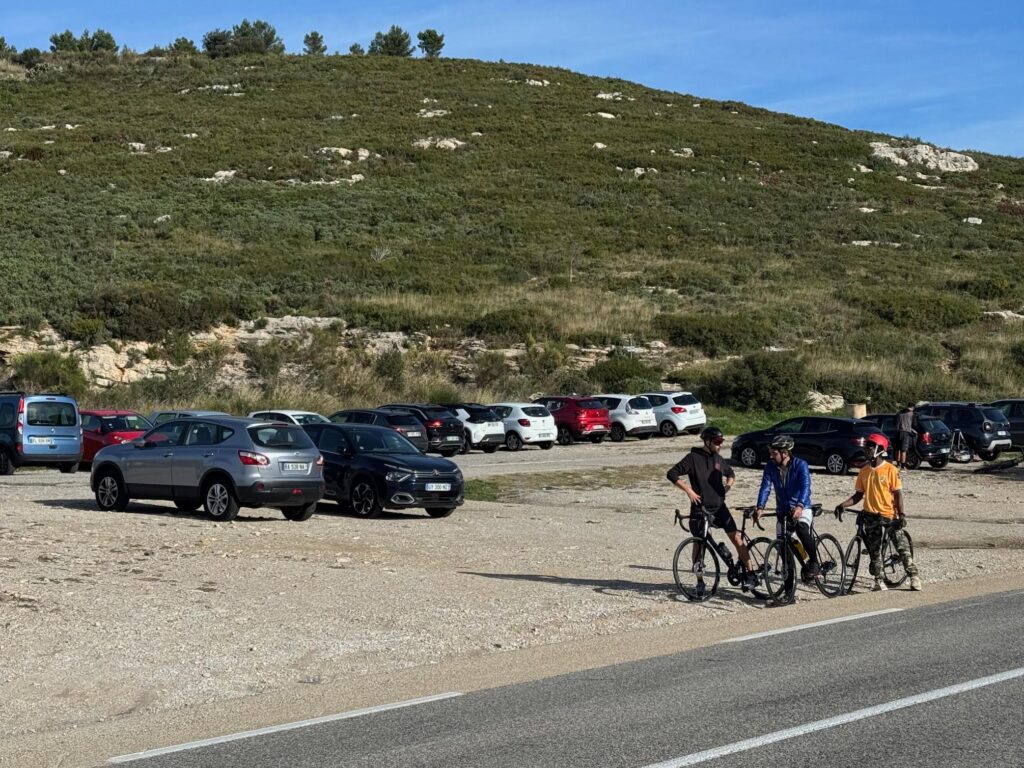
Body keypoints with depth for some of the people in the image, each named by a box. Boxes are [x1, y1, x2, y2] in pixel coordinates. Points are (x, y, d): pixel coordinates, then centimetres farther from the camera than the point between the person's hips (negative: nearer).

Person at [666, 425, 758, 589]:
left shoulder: (717, 458, 8)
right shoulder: (693, 458, -9)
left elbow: (731, 474, 27)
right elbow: (672, 474, -14)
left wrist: (726, 488, 9)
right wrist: (689, 491, -17)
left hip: (719, 506, 4)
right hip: (700, 508, -4)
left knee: (736, 537, -9)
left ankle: (750, 573, -6)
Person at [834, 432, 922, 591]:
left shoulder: (890, 469, -7)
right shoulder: (864, 471, 6)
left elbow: (897, 493, -6)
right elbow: (858, 495, 10)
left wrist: (901, 515, -14)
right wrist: (843, 505, -4)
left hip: (889, 515, -4)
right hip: (871, 516, 4)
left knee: (903, 547, -4)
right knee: (874, 551, 6)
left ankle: (914, 577, 3)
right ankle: (879, 581, 14)